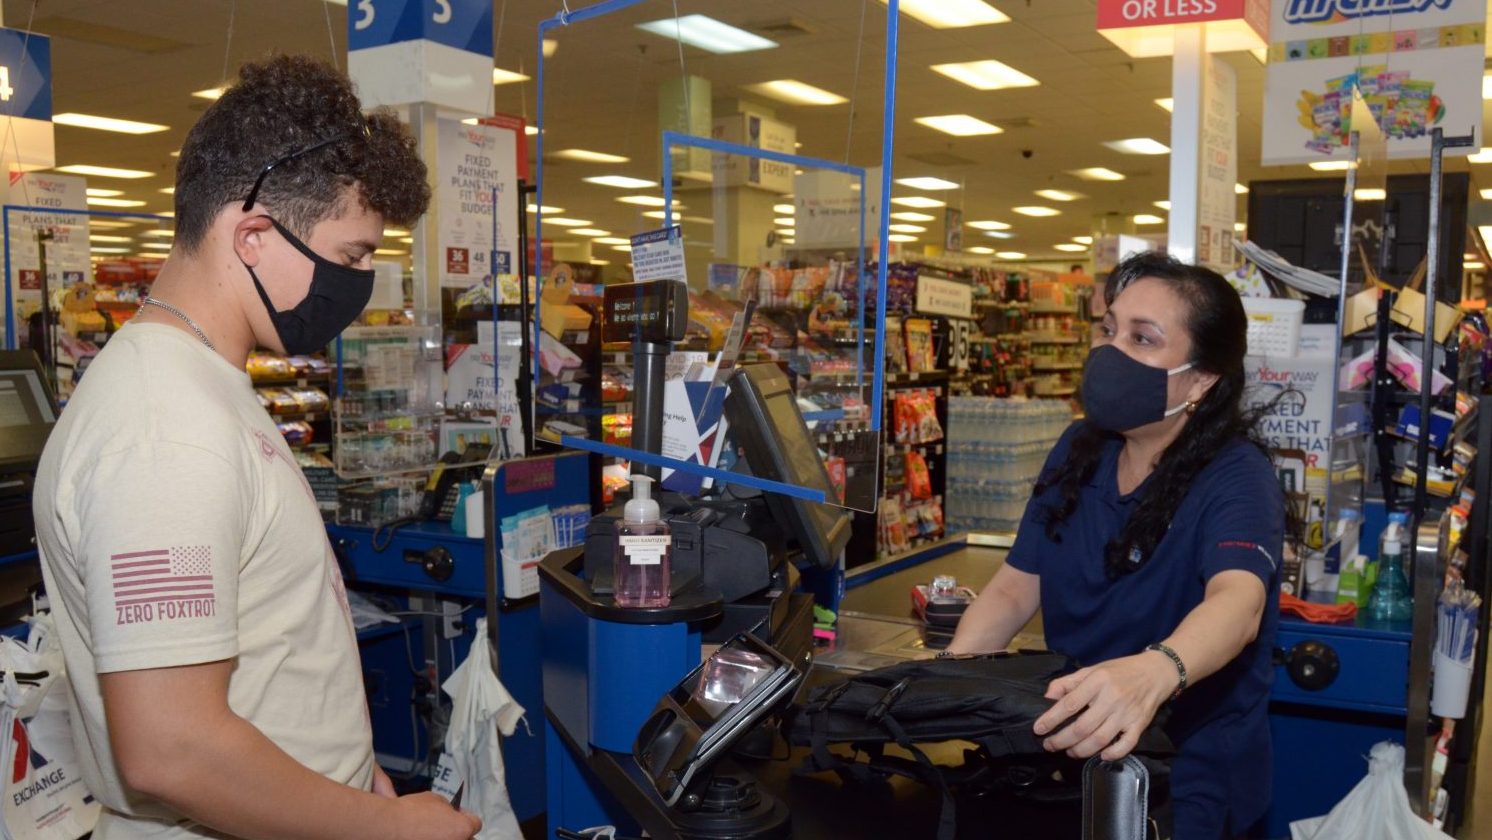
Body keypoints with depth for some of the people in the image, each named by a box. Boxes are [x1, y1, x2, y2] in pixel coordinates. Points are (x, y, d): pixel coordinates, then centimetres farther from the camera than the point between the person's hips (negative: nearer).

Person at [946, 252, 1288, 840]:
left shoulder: (1235, 477, -16)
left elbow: (1238, 603, -34)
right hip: (1074, 755, 4)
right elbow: (1013, 590, 2)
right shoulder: (1079, 449, 2)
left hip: (1189, 779, -4)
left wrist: (1152, 673, -55)